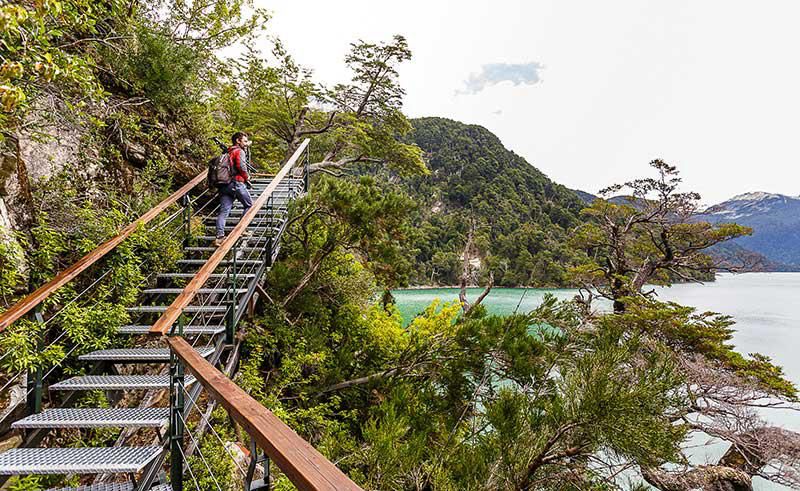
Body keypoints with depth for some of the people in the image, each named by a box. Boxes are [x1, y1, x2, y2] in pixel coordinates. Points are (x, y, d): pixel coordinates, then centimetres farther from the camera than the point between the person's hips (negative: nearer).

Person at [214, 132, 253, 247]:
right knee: (249, 205, 11)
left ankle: (219, 236, -9)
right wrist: (247, 178, -1)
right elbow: (241, 166, -13)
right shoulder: (239, 151, -1)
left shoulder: (227, 152, 25)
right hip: (236, 183, -7)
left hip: (224, 184, 7)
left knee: (224, 211, -1)